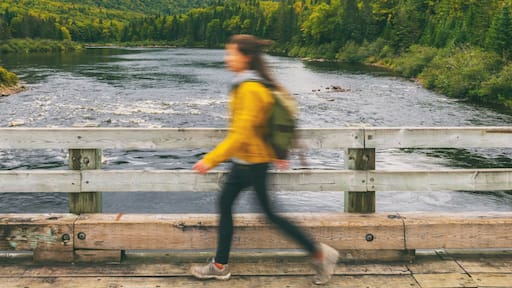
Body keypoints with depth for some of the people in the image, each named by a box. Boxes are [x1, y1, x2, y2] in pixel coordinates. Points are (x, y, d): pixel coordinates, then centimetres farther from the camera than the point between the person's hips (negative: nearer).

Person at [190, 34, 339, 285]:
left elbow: (241, 134, -26)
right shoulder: (254, 84, 8)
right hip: (244, 161, 10)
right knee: (224, 204, 13)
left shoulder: (250, 89, -23)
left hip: (252, 162, -10)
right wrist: (274, 154, 23)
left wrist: (211, 159, -24)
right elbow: (261, 125, 16)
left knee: (270, 213, 2)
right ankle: (220, 266, 23)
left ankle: (320, 254, 15)